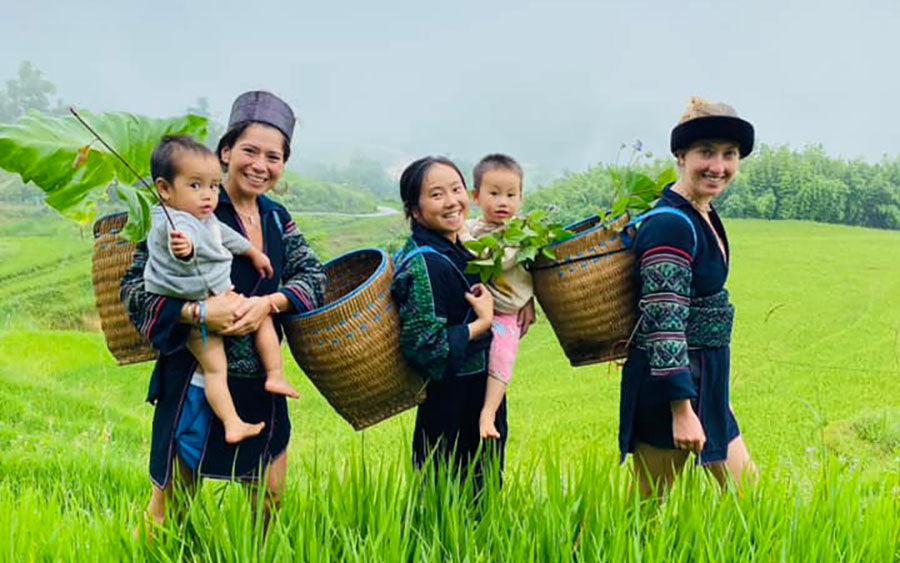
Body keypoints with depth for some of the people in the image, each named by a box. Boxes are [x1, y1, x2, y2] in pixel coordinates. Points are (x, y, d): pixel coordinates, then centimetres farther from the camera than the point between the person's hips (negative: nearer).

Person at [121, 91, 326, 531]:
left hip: (260, 386, 6)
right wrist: (197, 312, -28)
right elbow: (134, 287, -14)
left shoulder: (276, 219, 8)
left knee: (271, 500, 18)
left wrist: (269, 303, -19)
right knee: (171, 504, 5)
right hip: (196, 382, -6)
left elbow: (314, 276, -1)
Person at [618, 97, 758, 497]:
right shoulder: (671, 225, -20)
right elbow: (664, 322, -24)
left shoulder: (704, 216, 10)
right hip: (671, 382, -10)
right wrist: (682, 409, -26)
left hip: (704, 380, 10)